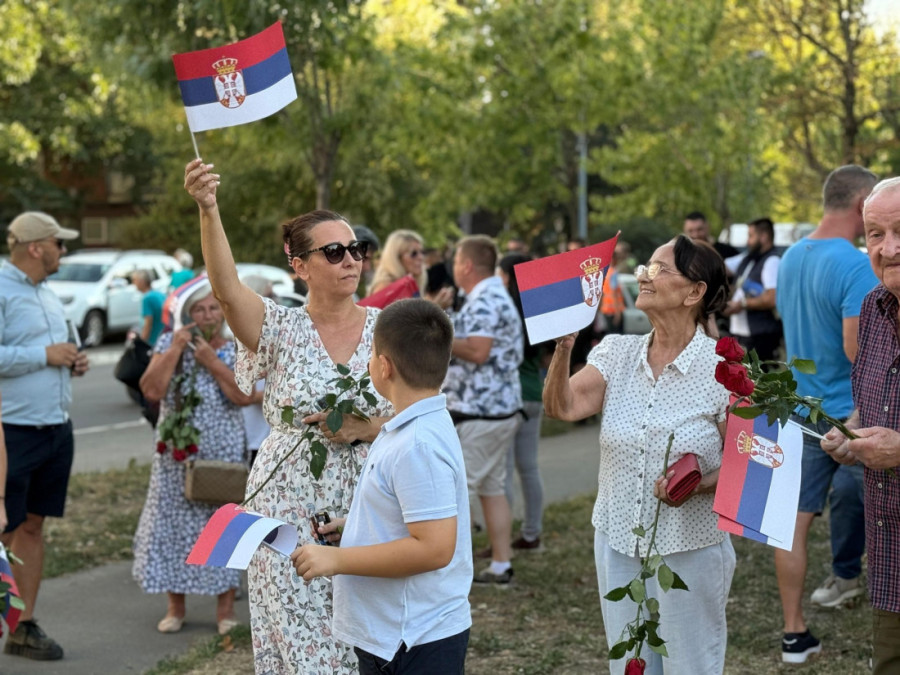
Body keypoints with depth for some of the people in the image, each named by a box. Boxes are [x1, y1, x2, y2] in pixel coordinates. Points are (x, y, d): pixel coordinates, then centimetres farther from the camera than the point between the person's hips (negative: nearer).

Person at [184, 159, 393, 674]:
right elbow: (227, 287, -22)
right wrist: (208, 210, -36)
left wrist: (365, 429, -16)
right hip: (290, 510, -1)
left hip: (365, 509, 1)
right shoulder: (282, 330, -2)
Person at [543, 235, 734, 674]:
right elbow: (563, 406, -13)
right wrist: (564, 342, -24)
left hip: (690, 551, -4)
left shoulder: (722, 369, -11)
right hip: (617, 544, 4)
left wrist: (698, 484, -24)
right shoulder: (617, 352, 1)